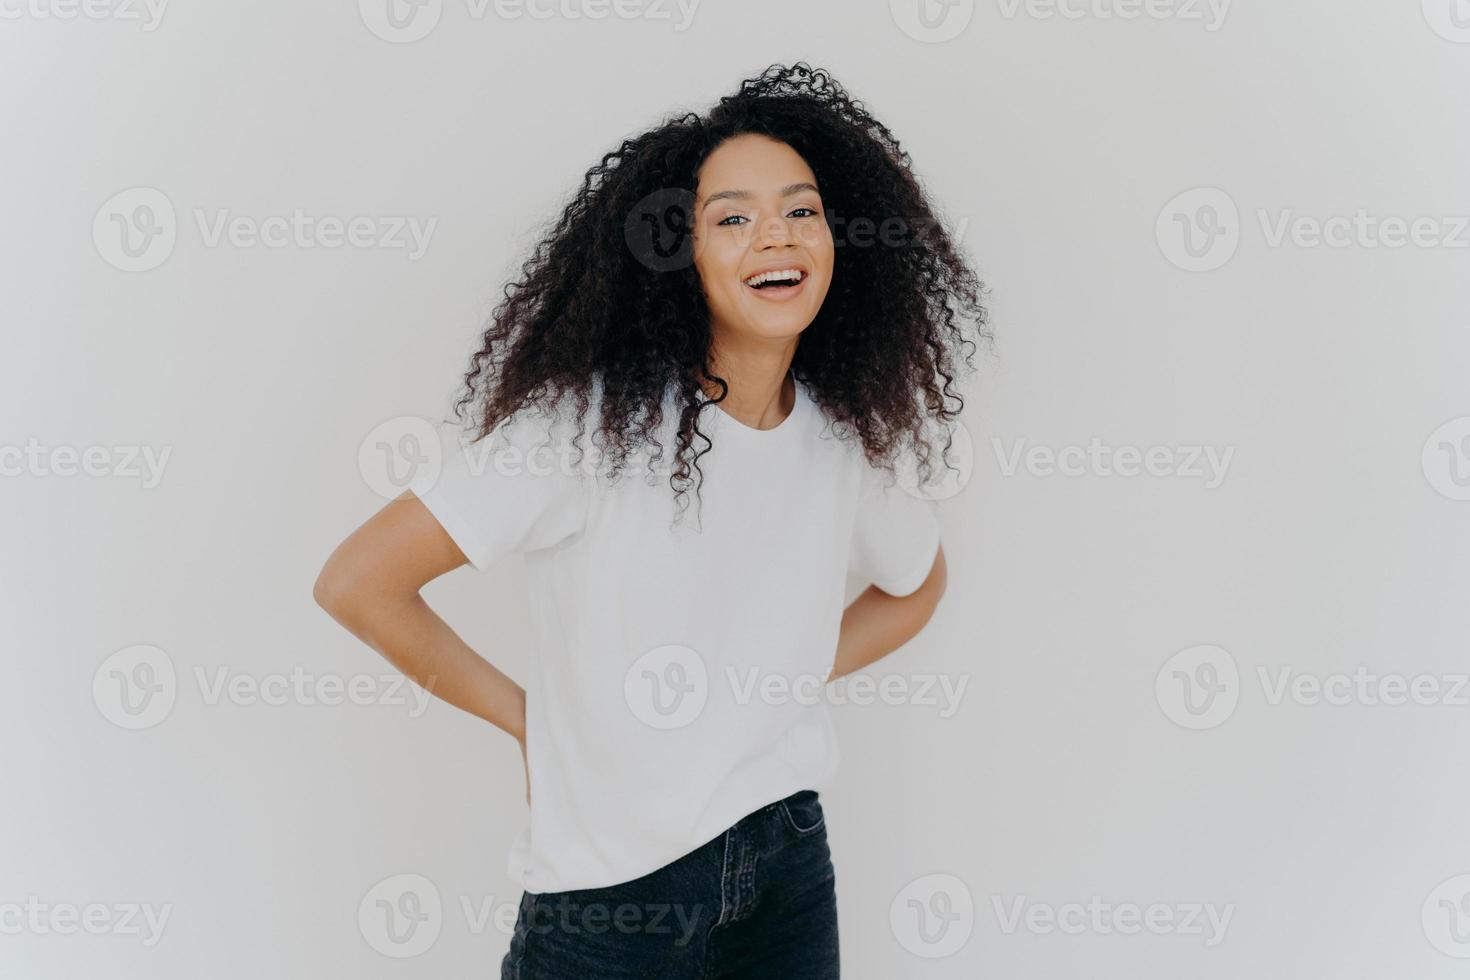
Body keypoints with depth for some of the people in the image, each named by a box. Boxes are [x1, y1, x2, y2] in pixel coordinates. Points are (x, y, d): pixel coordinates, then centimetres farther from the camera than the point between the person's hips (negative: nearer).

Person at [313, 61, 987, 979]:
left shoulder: (850, 439, -3)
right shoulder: (594, 421, -19)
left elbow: (916, 583, 19)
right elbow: (359, 582, -17)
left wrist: (784, 685, 5)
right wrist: (524, 715, -7)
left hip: (788, 859, 5)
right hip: (612, 891, -4)